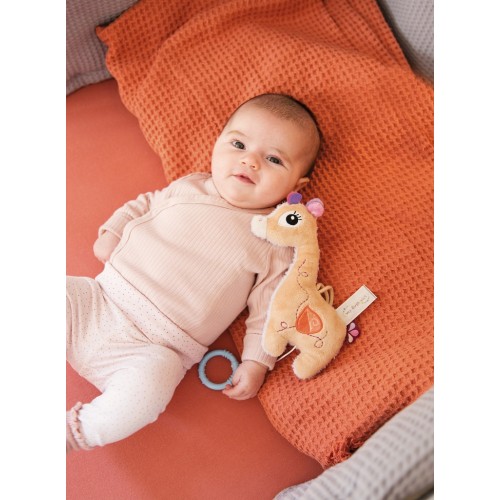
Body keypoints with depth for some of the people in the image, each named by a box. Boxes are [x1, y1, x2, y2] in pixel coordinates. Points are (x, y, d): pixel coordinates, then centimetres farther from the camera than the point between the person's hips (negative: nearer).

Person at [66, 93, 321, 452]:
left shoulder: (277, 239, -1)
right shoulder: (188, 186, 8)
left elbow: (269, 307, 0)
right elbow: (141, 206, 23)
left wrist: (256, 362, -6)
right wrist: (111, 232, 8)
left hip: (155, 347, -4)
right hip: (99, 300, 5)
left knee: (152, 381, -33)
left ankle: (75, 433, -10)